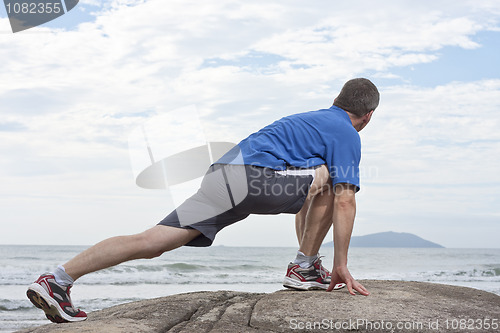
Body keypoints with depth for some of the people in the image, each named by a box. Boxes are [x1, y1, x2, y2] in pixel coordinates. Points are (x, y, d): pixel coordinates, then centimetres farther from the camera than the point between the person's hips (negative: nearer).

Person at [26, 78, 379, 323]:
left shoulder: (312, 119, 34)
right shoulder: (347, 134, 9)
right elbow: (344, 202, -1)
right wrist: (341, 265, 2)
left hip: (221, 173, 8)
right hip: (250, 176, -7)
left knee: (151, 243, -2)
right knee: (328, 181, 6)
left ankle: (57, 279, -10)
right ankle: (305, 268, 5)